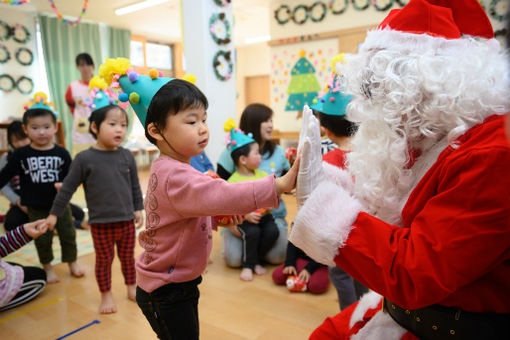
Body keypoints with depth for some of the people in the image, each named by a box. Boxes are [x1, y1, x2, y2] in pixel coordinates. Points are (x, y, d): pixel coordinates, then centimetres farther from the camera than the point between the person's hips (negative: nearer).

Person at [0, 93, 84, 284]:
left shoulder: (61, 153, -6)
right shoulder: (21, 155, -7)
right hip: (36, 207, 0)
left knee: (68, 234, 11)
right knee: (42, 239, 11)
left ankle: (72, 261, 33)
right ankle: (47, 267, 32)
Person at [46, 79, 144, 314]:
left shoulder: (127, 156, -1)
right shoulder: (85, 159, -10)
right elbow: (68, 188, -2)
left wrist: (138, 209, 8)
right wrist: (54, 213, 2)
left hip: (127, 221, 3)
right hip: (101, 224, -2)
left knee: (128, 257, 16)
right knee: (104, 261, 12)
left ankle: (132, 288, 35)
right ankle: (107, 295, 30)